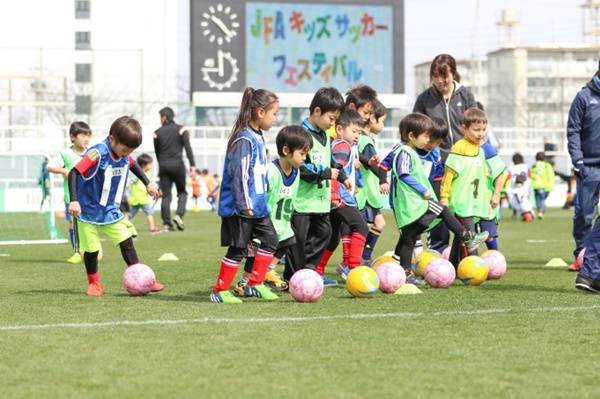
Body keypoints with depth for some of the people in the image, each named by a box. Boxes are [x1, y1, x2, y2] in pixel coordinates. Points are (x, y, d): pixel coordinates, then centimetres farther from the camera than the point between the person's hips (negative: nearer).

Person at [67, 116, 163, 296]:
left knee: (127, 241, 1)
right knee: (91, 249, 0)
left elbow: (133, 165, 21)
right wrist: (73, 201, -35)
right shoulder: (98, 154, -26)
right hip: (88, 211, -6)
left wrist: (148, 183, 21)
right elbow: (74, 173, -28)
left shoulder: (125, 156, -4)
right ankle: (94, 283, 20)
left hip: (111, 210, 6)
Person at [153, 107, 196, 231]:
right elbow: (187, 147, -7)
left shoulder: (158, 132, 7)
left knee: (166, 195, 3)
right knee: (182, 192, 10)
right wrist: (192, 164, -10)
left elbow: (157, 151, 12)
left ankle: (167, 223, -2)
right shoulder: (181, 129, 2)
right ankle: (179, 215, -13)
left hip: (163, 165, 2)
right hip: (177, 164, -2)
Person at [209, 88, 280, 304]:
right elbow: (239, 174, -22)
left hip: (256, 205, 9)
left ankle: (254, 284, 18)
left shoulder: (258, 138, 11)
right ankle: (220, 291, 8)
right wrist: (244, 204, -21)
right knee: (238, 249, -3)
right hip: (240, 207, -9)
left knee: (270, 240, 10)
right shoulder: (244, 140, -19)